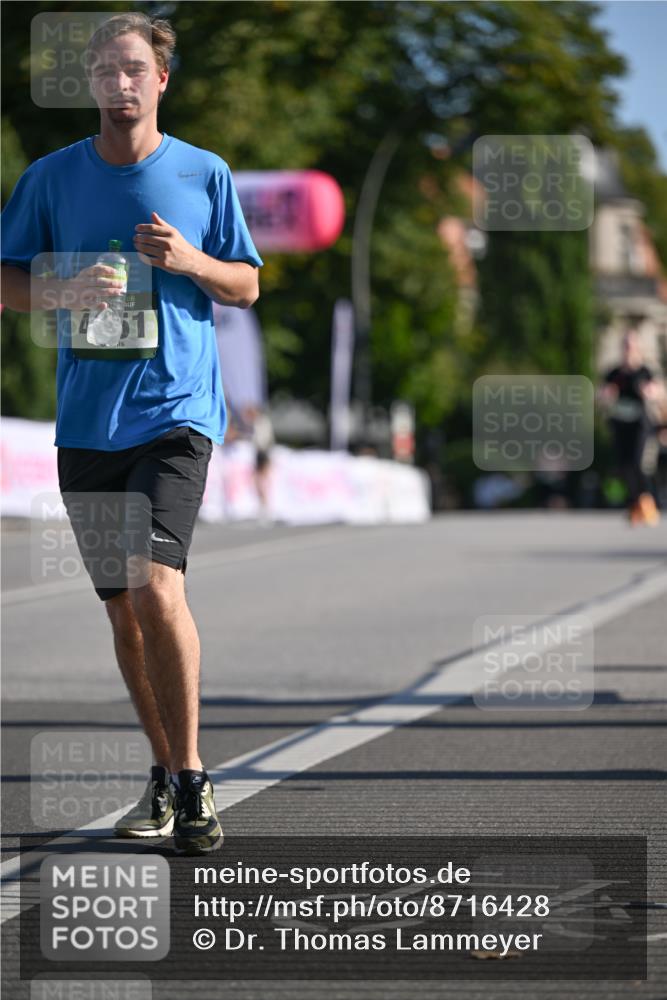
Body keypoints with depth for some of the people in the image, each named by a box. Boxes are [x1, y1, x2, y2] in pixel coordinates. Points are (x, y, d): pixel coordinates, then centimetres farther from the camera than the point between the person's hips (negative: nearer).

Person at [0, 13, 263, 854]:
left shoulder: (203, 175, 5)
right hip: (85, 422, 3)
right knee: (121, 607, 7)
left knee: (156, 581, -20)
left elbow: (246, 287, 10)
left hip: (175, 413, -3)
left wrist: (189, 261, -10)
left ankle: (192, 779, -11)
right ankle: (164, 775, 21)